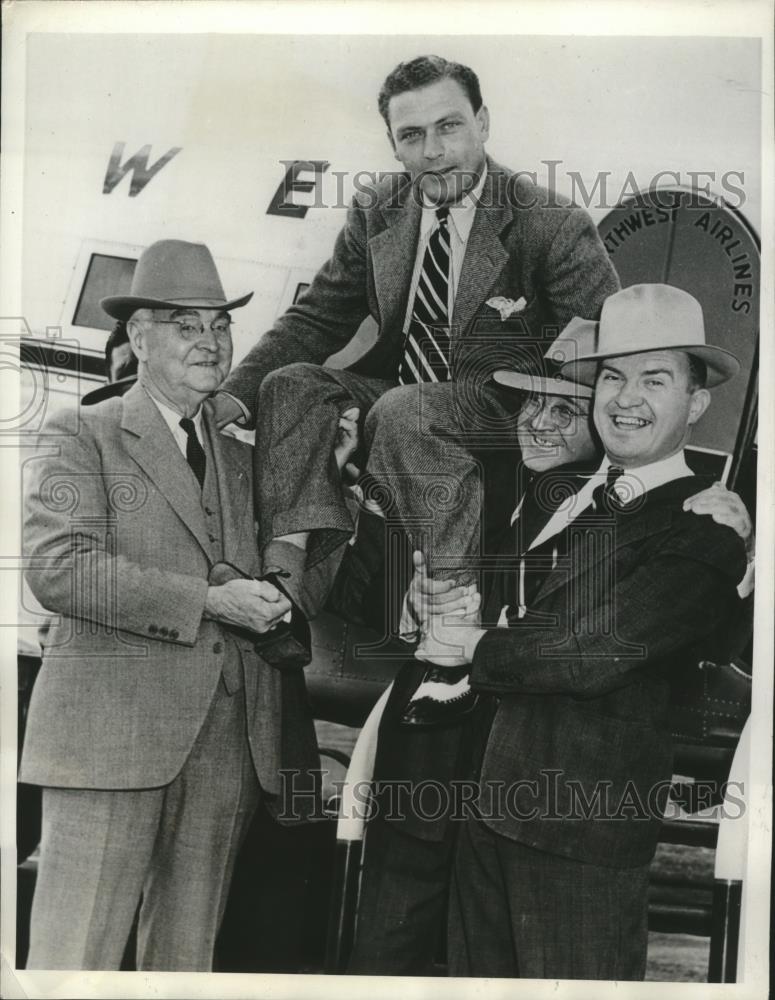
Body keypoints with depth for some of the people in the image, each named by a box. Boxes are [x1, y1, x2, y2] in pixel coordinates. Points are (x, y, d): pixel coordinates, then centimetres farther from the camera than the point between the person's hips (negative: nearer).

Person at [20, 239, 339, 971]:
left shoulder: (241, 452, 20)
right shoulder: (82, 436, 3)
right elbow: (57, 569, -12)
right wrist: (208, 601, -14)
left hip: (230, 742, 5)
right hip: (112, 734, -5)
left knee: (186, 957, 10)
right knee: (75, 959, -4)